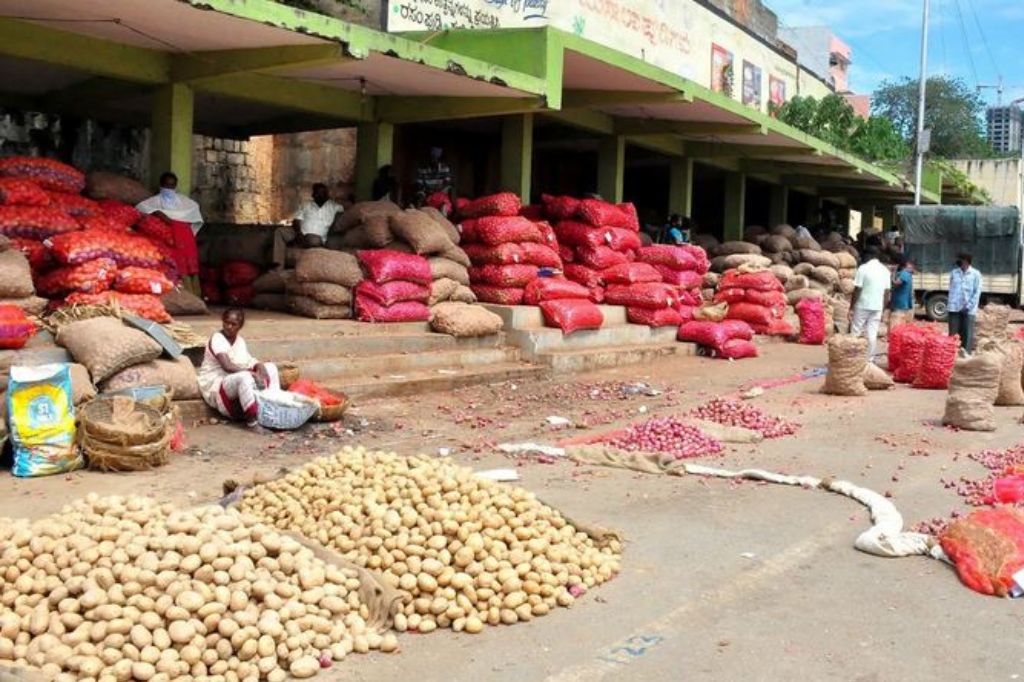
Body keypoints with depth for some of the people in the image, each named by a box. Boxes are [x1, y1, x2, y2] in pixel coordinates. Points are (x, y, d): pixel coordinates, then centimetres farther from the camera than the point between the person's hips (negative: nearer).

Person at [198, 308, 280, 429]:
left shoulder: (240, 340, 10)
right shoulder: (217, 339, -13)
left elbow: (250, 362, 4)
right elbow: (227, 366, -26)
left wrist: (259, 366, -19)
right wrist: (252, 373, -30)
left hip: (239, 383, 8)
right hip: (216, 388, -8)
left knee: (271, 367, 3)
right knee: (244, 377, -39)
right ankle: (253, 421, -38)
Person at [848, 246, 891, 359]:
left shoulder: (863, 268, -9)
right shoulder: (885, 270, 7)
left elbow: (857, 290, -11)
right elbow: (887, 293, 8)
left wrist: (851, 307, -5)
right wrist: (883, 309, 15)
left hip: (862, 306, -4)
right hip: (877, 307, 4)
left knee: (855, 333, 3)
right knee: (872, 334, 6)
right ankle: (869, 359, 7)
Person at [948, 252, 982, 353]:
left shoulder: (975, 274, 0)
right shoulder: (954, 273, 7)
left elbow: (977, 292, -3)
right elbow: (951, 289, 10)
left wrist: (969, 305, -10)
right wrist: (951, 303, 1)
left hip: (968, 309, -2)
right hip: (954, 307, 2)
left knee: (967, 332, -1)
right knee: (953, 332, 3)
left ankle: (966, 352, 4)